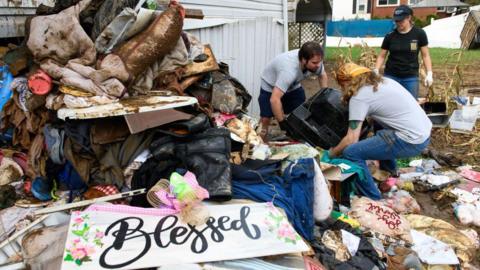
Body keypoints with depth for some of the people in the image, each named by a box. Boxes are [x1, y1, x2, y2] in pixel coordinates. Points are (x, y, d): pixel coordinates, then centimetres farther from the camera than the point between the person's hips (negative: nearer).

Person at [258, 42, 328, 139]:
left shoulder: (316, 62, -24)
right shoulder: (289, 71, -45)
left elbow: (322, 75, 2)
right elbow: (274, 99, -47)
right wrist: (282, 122, -39)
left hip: (293, 86, 6)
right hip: (270, 86, -6)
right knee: (265, 119, -13)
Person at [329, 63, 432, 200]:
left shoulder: (358, 97, -10)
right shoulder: (382, 81, 15)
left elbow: (351, 139, -11)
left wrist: (333, 152, 4)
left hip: (411, 141, -10)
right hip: (425, 132, 10)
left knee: (351, 152, -10)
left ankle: (374, 201, -1)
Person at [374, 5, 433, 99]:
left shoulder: (419, 34, -3)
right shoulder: (390, 36, -1)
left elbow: (425, 55, 2)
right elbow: (382, 56, 4)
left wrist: (429, 73, -6)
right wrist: (376, 71, -10)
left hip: (411, 77, 0)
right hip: (391, 76, 1)